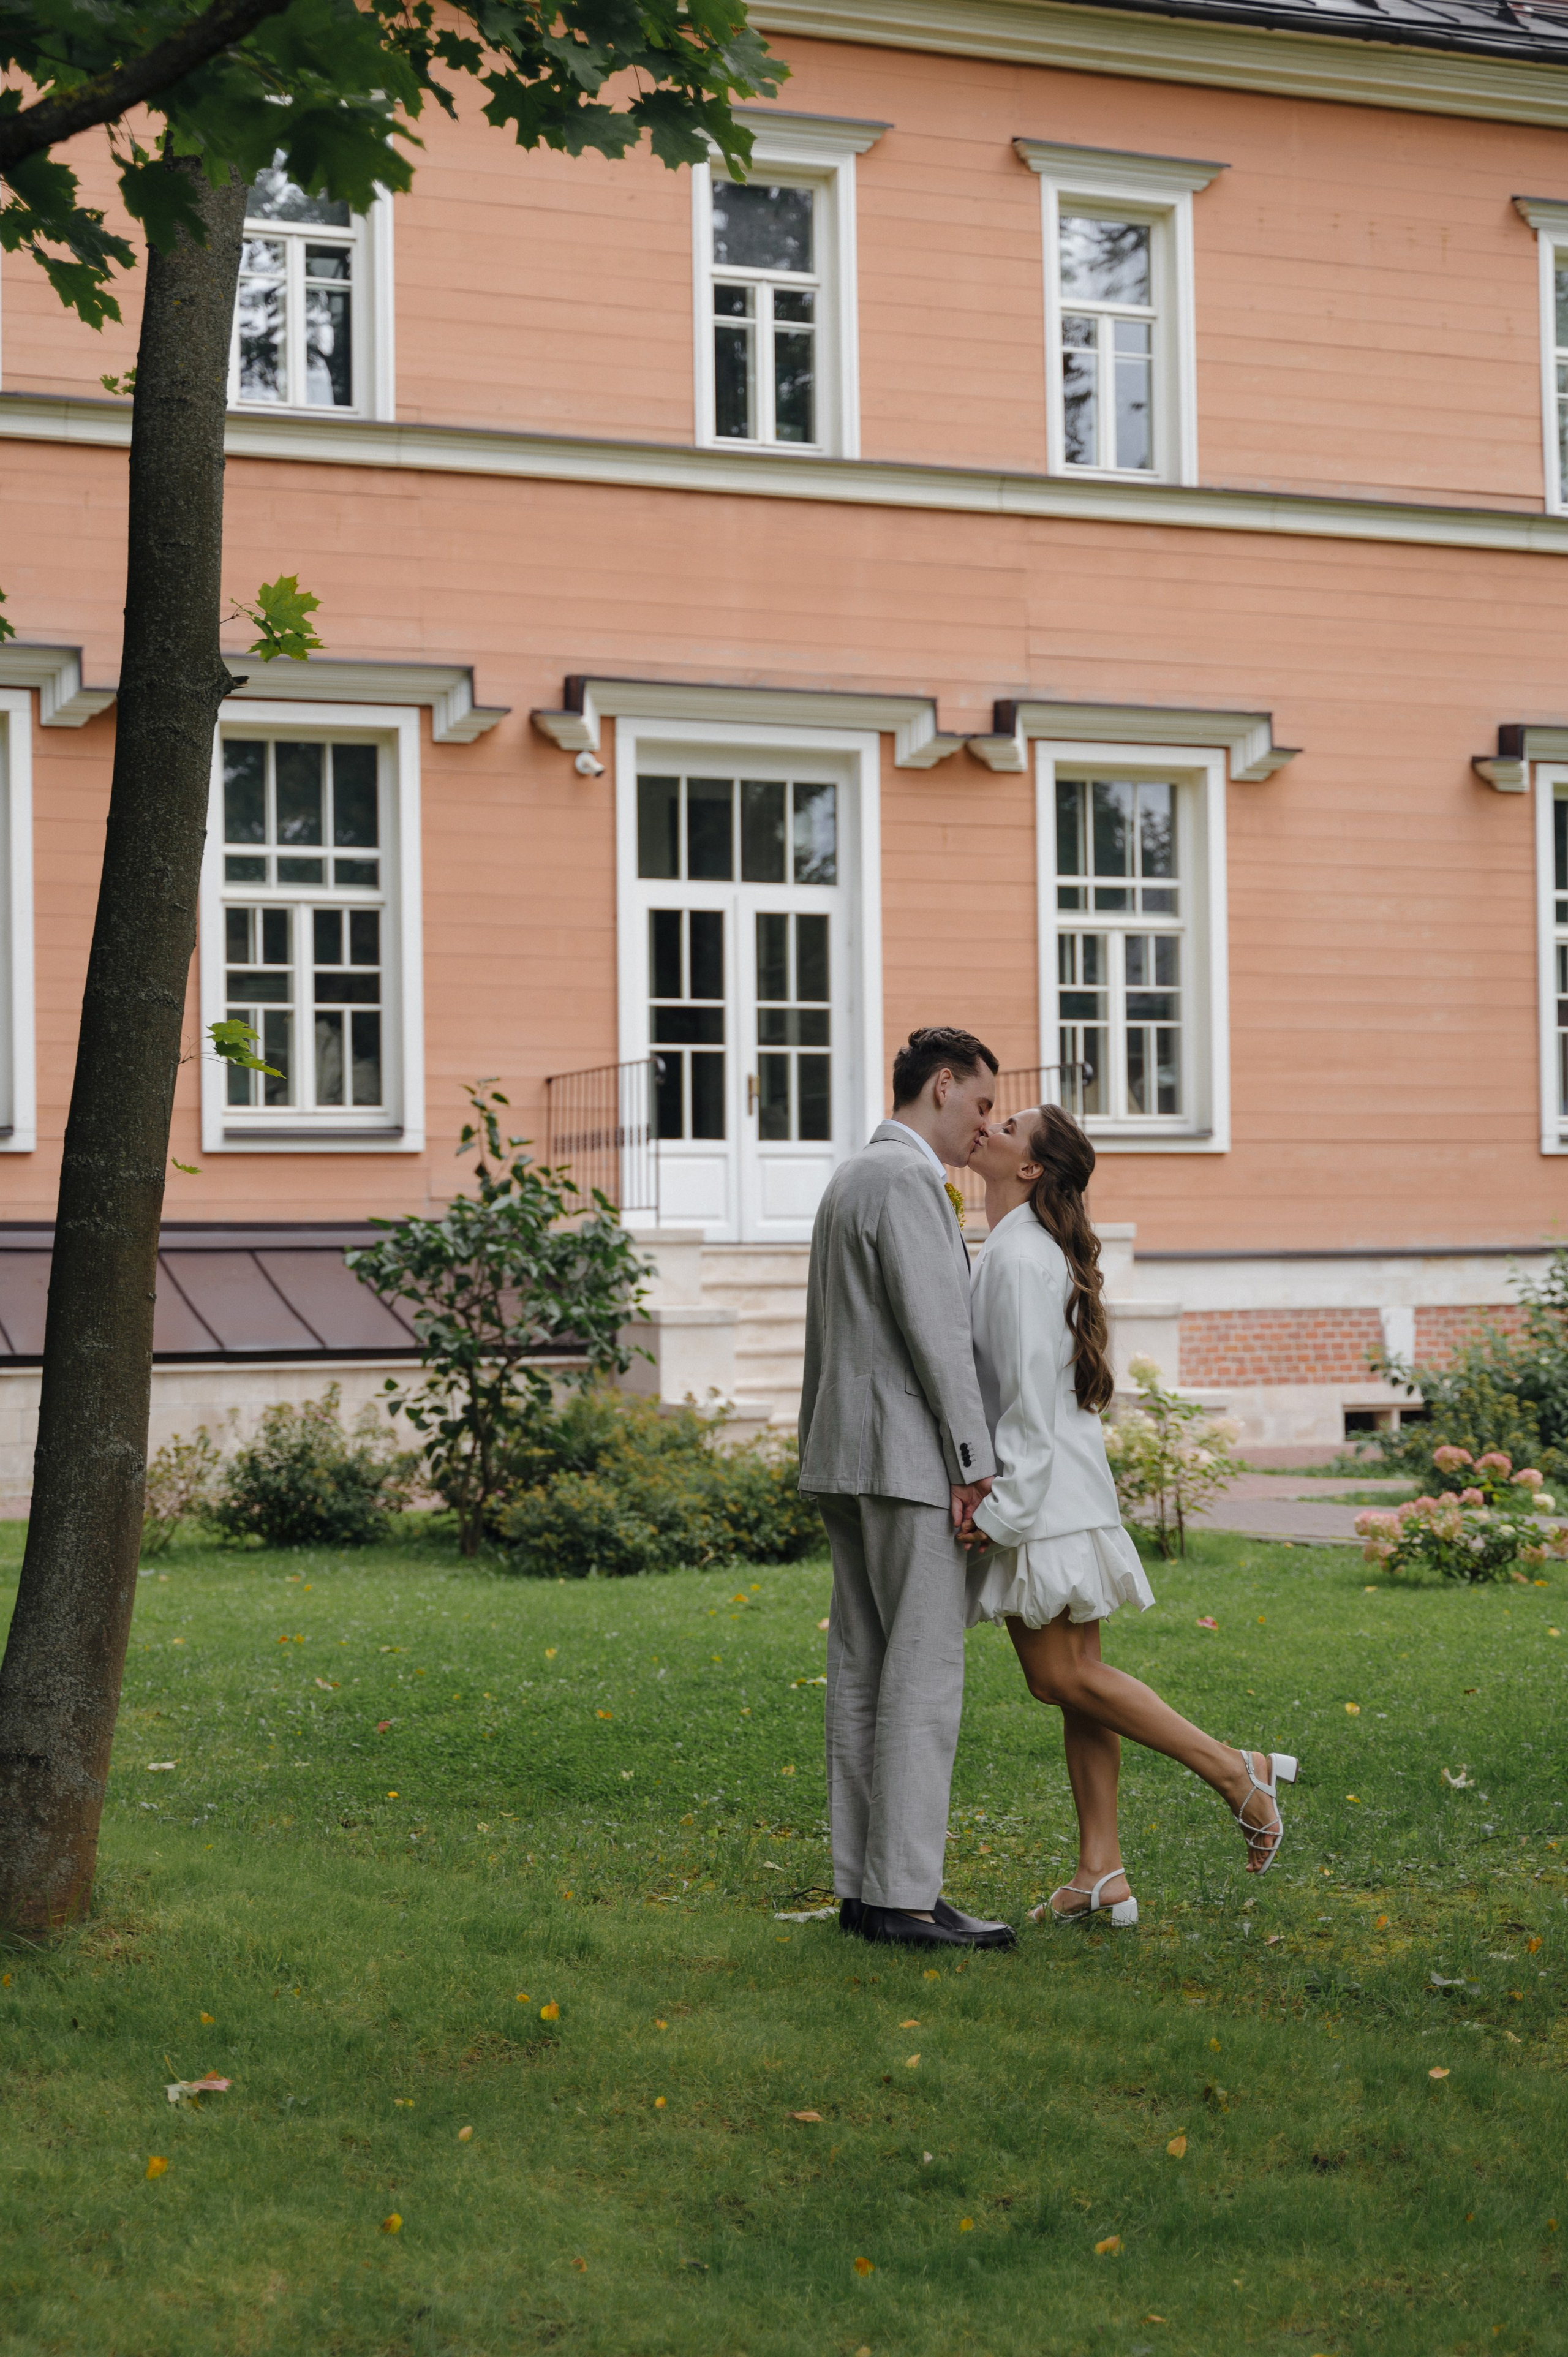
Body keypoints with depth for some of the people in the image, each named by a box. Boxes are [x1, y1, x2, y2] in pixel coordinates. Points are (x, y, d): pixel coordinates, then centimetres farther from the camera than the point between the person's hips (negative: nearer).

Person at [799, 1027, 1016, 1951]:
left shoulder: (850, 1178, 19)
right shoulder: (908, 1179, -13)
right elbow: (936, 1330, -18)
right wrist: (977, 1462, -15)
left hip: (850, 1457, 10)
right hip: (910, 1457, -10)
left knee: (863, 1672, 8)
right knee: (924, 1675, -9)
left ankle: (864, 1884, 10)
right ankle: (903, 1893, -10)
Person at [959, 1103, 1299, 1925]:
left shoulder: (1021, 1256, -15)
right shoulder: (1010, 1248, 16)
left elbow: (1032, 1391, -20)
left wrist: (1001, 1505, -19)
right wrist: (996, 1498, 20)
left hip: (1043, 1492, -10)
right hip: (1046, 1495, 10)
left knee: (1062, 1674, -7)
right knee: (1074, 1678, 7)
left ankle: (1238, 1771, -3)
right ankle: (1101, 1874, 9)